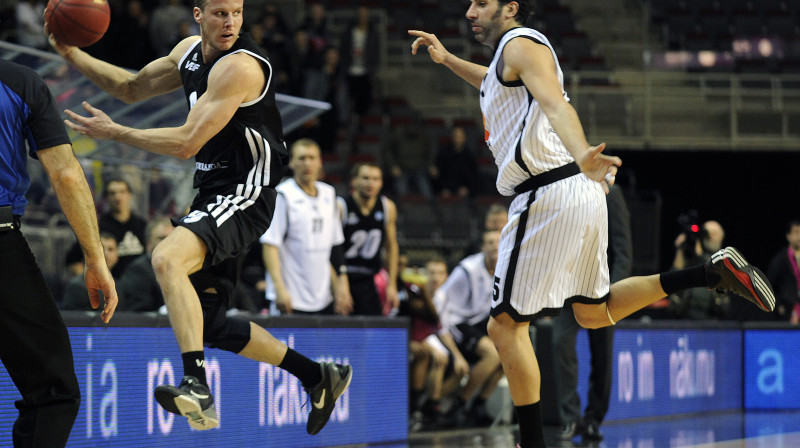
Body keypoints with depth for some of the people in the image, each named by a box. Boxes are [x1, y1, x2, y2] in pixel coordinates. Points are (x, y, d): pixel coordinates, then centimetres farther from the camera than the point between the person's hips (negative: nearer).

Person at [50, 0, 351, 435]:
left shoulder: (240, 67, -20)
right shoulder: (190, 51, 8)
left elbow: (186, 143, -22)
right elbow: (133, 87, 21)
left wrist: (114, 132, -13)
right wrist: (73, 54, 8)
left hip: (243, 197, -10)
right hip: (213, 198, 10)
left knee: (166, 258, -33)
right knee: (208, 324, 14)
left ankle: (197, 389, -41)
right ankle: (319, 378, 29)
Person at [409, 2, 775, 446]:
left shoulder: (521, 44, -8)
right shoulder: (509, 55, 21)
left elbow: (555, 103, -28)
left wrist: (580, 155, -45)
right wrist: (447, 59, 43)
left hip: (550, 195, -10)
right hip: (579, 194, 10)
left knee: (506, 324, -5)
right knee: (594, 312, 19)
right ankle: (715, 271, 11)